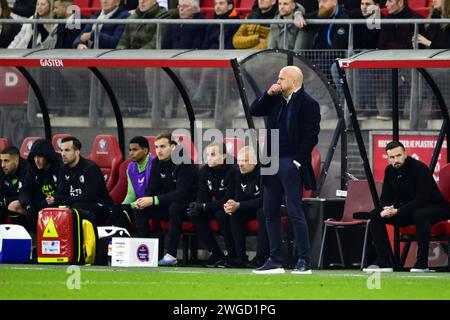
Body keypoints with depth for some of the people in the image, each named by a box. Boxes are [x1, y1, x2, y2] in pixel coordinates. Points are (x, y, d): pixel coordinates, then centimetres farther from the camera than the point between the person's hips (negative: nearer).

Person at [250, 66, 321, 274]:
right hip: (272, 162, 8)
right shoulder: (276, 100, 13)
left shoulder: (308, 104, -9)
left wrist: (297, 161, -15)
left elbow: (311, 137, -12)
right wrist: (268, 94, 1)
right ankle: (275, 261, 13)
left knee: (295, 211, -9)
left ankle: (304, 261, -4)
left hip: (291, 164, -8)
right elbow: (254, 111, 14)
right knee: (270, 211, 8)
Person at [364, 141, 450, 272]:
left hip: (435, 208, -7)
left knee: (420, 214, -42)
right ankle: (384, 262, -11)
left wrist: (398, 211, -31)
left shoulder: (419, 168, -22)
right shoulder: (390, 171, 0)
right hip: (407, 209, 7)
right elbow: (385, 197, 7)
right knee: (375, 215, -9)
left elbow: (422, 199, -27)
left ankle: (422, 263, -31)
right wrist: (386, 208, -18)